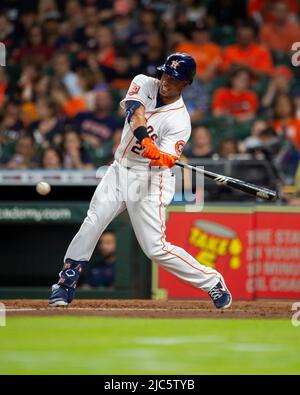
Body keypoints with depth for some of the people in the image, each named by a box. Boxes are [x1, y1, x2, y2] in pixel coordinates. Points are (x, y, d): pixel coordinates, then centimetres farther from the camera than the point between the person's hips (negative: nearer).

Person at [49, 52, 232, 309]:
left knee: (156, 248, -8)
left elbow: (165, 161, -23)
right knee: (91, 225, -5)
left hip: (149, 180, -5)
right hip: (119, 171, 5)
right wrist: (145, 138, -39)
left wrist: (161, 157, -47)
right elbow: (136, 113, -20)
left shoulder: (180, 121, -14)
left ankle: (212, 282, 6)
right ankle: (66, 285, 5)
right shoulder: (144, 84, -1)